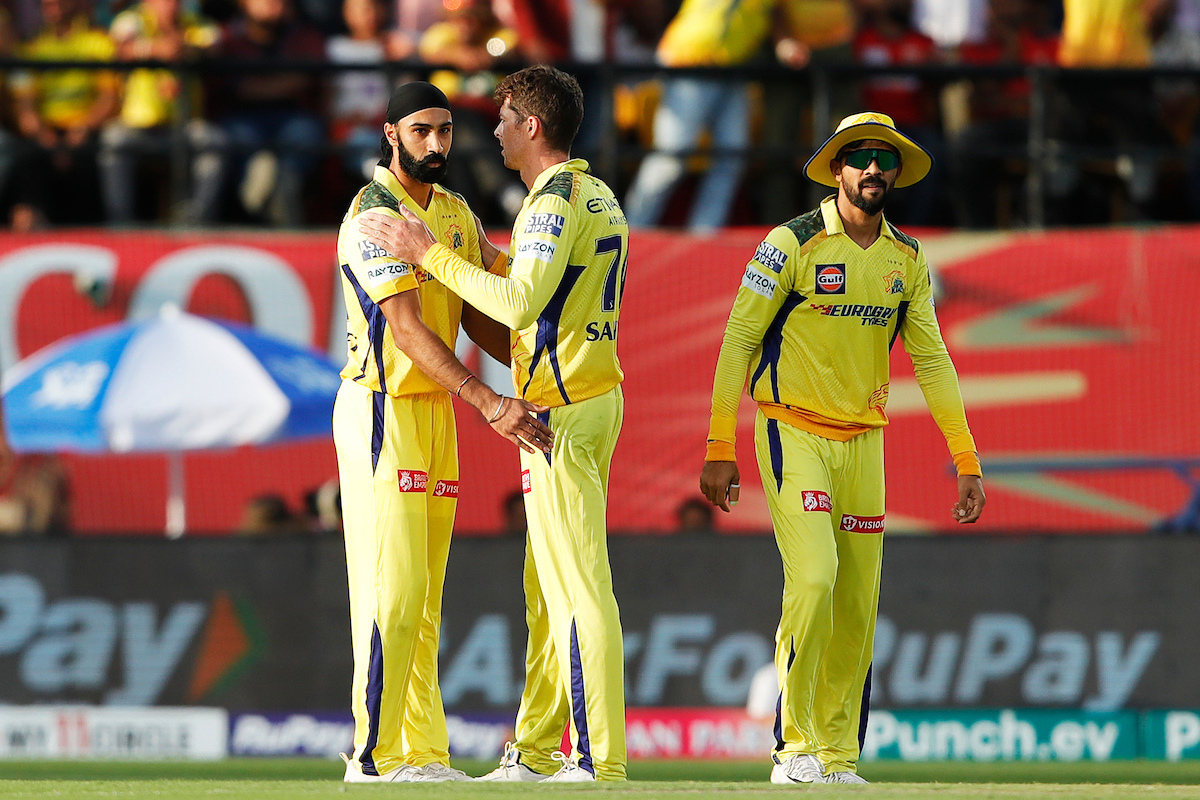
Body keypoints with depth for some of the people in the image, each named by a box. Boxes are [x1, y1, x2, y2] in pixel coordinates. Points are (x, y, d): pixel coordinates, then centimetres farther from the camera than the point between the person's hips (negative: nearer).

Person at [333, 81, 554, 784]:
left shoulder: (458, 215, 13)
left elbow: (478, 316, 15)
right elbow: (407, 330, -23)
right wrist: (489, 403, -32)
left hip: (438, 410, 8)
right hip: (382, 409, -8)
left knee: (424, 598, 8)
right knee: (392, 589, -12)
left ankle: (423, 752, 9)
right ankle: (374, 756, -11)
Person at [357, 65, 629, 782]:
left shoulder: (555, 201, -14)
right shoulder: (602, 198, 16)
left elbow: (518, 304, -25)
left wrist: (429, 253, -18)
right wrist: (488, 257, 22)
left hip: (561, 412, -10)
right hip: (598, 397, 10)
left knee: (578, 588, -11)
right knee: (547, 588, 14)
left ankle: (601, 764, -14)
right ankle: (537, 752, 19)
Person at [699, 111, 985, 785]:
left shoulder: (909, 260, 6)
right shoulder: (793, 243, -9)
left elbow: (932, 361, 10)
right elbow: (739, 341, -8)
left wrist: (968, 462, 4)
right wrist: (720, 450, -12)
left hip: (863, 441, 5)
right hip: (793, 432, -5)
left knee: (858, 604, 3)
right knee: (814, 578, -20)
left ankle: (839, 754, 11)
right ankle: (794, 747, -12)